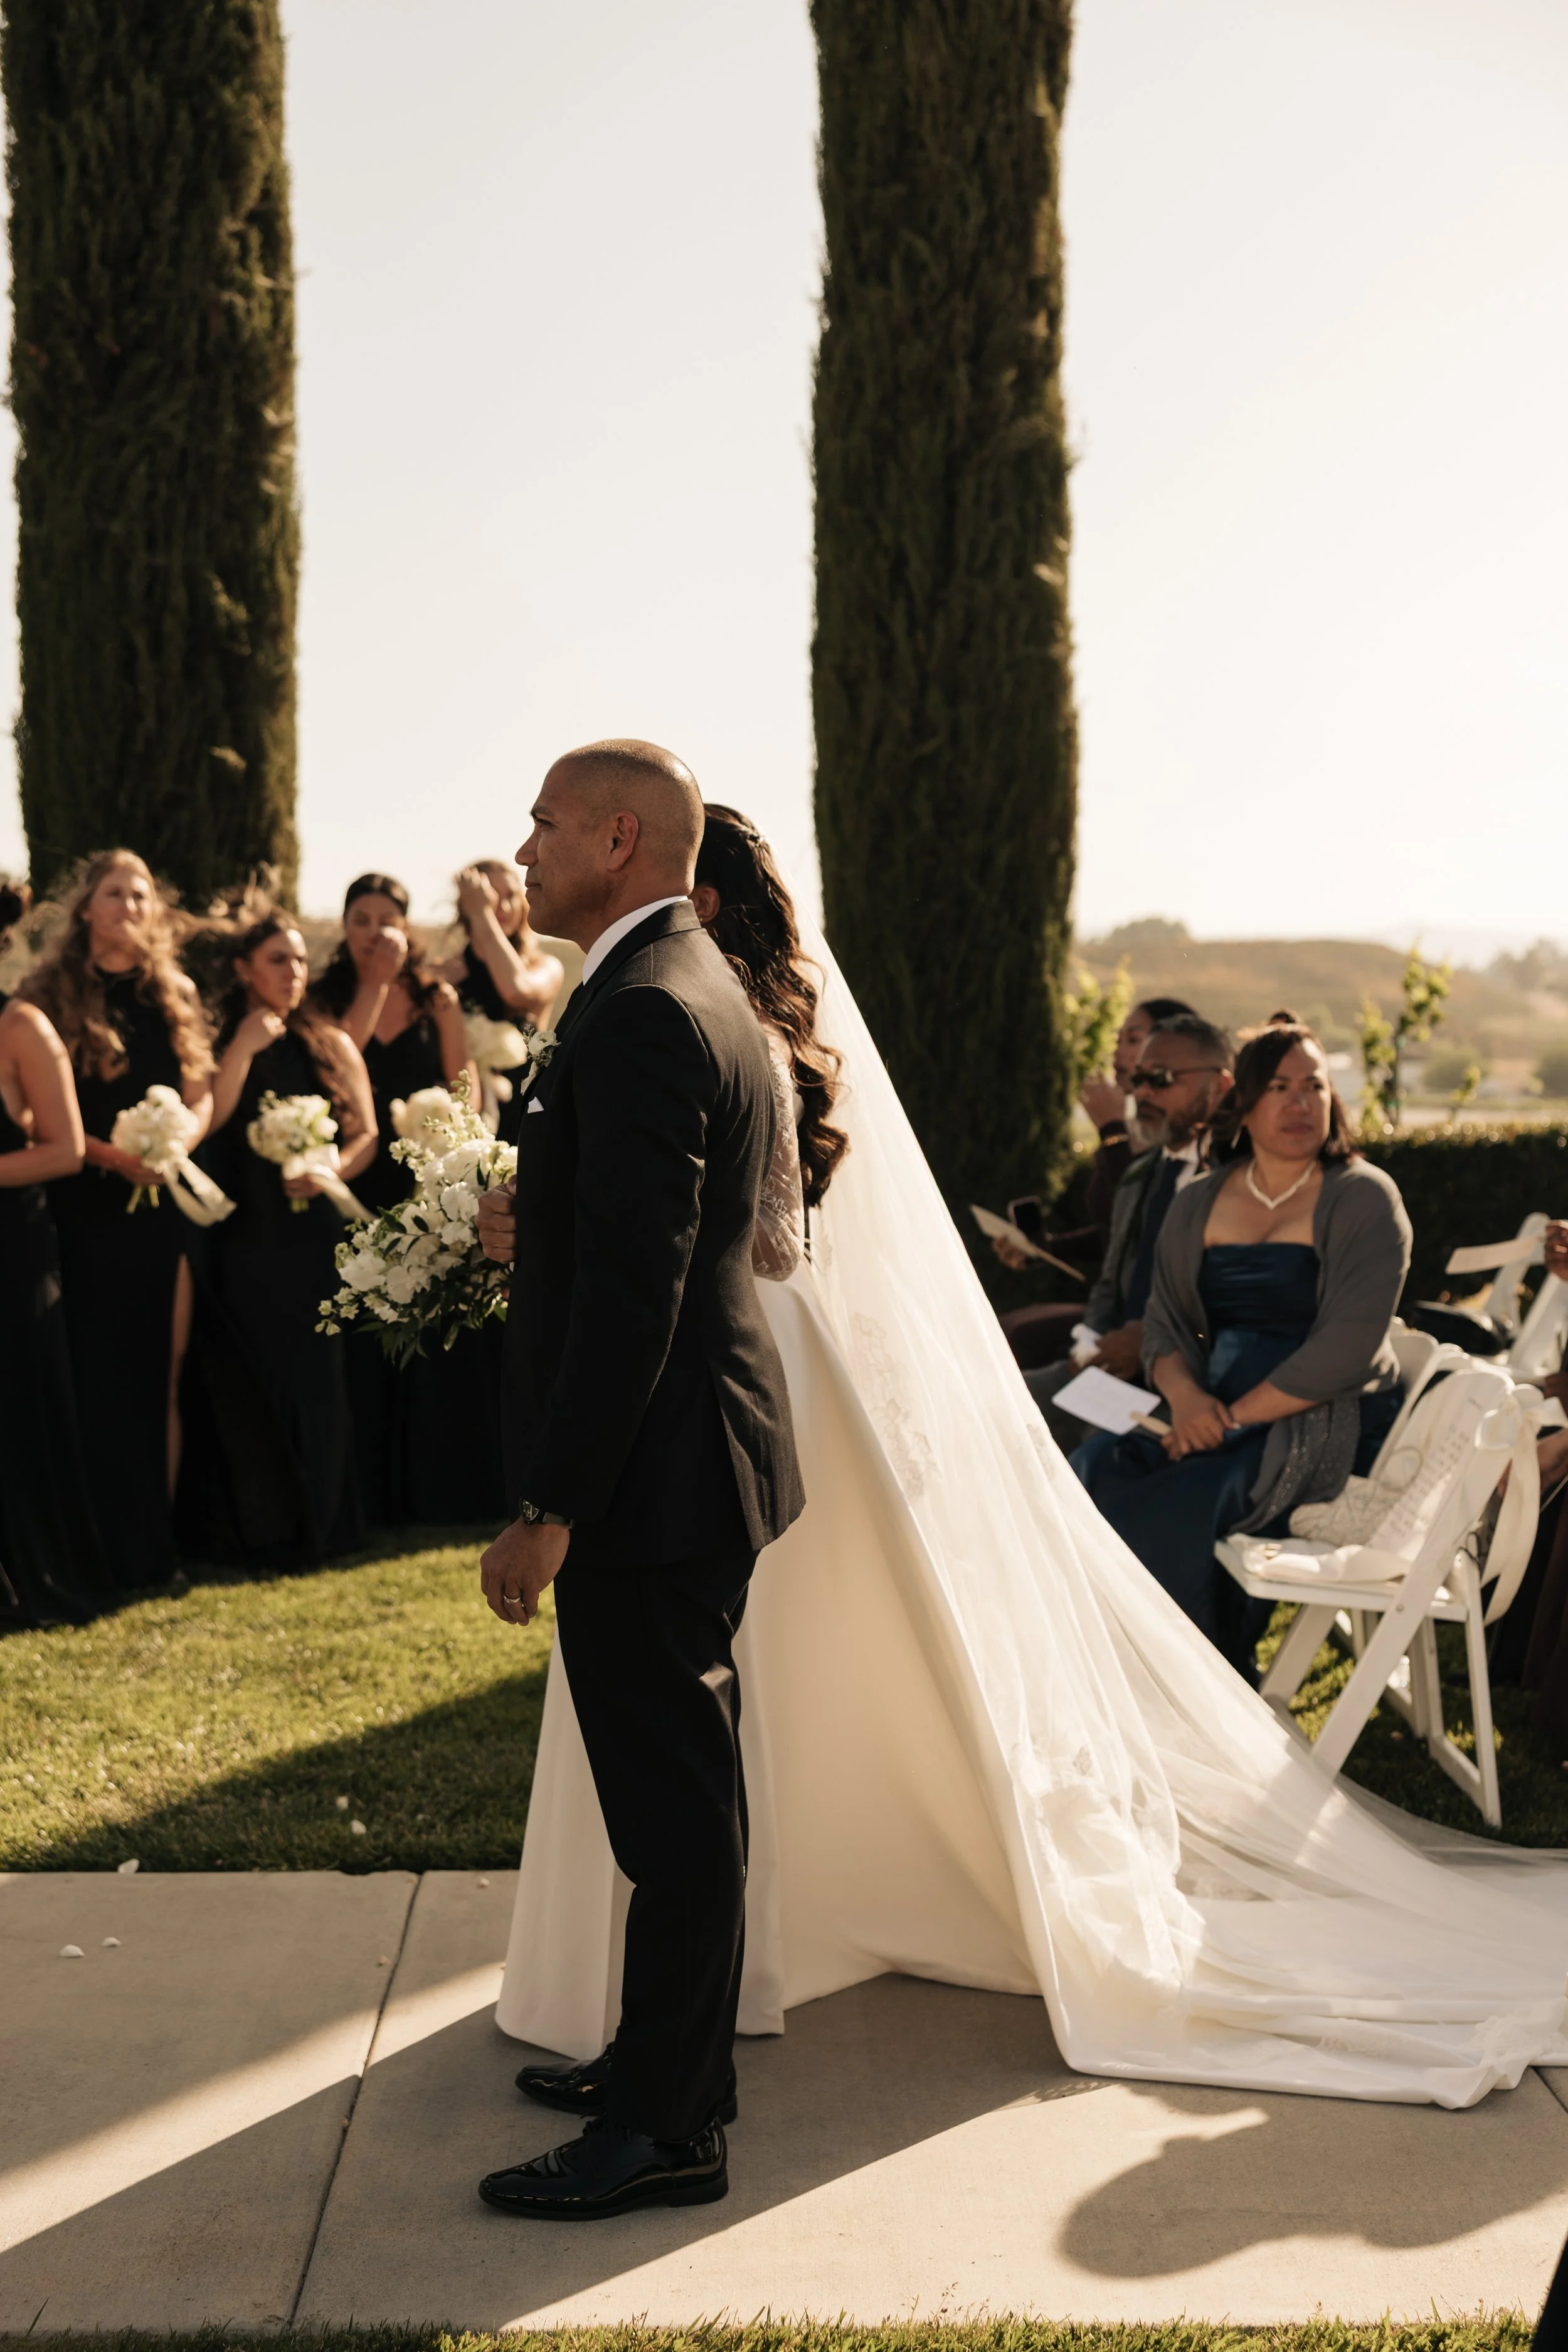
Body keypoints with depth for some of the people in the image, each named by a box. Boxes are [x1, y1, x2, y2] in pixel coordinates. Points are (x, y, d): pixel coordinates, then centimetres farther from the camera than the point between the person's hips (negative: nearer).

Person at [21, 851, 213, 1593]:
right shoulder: (51, 995, -1)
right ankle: (114, 1552, 3)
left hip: (165, 1207, 4)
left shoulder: (172, 996, 12)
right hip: (86, 1211, -4)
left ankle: (156, 1543, 13)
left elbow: (202, 1096, 11)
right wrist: (106, 1153, -18)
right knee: (101, 1378, -3)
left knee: (162, 1374, 5)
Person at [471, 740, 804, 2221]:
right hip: (689, 1455, 11)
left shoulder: (643, 1016, -21)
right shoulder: (697, 989, 13)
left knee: (671, 1802, 0)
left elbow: (630, 1286, -25)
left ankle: (668, 2129, 12)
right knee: (676, 1786, 20)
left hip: (653, 1474, -11)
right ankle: (675, 2053, 35)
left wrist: (547, 1509, -23)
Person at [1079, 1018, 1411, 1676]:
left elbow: (1347, 1347, -15)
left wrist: (1236, 1416, -18)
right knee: (1092, 1474, -21)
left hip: (1325, 1425, -5)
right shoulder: (1197, 1207, 12)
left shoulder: (1364, 1199, -5)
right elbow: (1164, 1321, 10)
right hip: (1212, 1412, 6)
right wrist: (1184, 1394, -13)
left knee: (1172, 1504, -29)